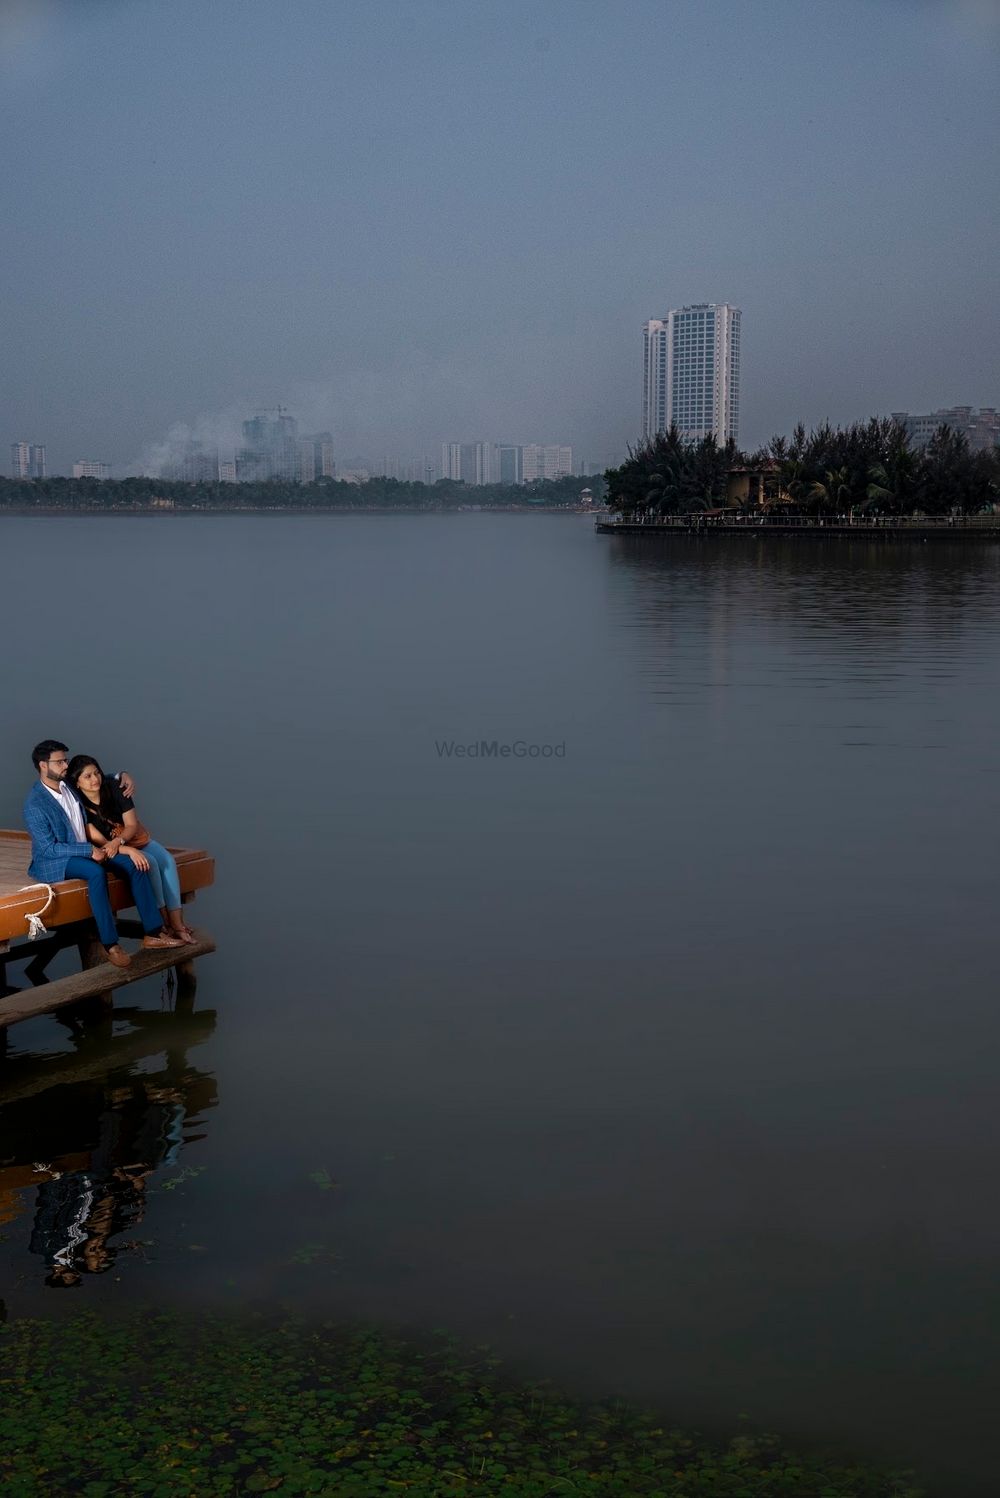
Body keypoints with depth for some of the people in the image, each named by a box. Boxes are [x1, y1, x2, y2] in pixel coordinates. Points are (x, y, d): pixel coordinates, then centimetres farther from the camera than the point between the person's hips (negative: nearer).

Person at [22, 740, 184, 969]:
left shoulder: (69, 783, 3)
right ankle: (111, 945, -33)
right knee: (96, 871, -37)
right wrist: (89, 850, -24)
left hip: (86, 849, 8)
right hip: (54, 860, -8)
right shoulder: (34, 806, -19)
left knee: (133, 863, -12)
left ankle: (152, 934, -12)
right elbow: (49, 848, -21)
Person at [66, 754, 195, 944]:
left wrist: (117, 841, -32)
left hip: (136, 839, 4)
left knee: (167, 860, -24)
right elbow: (100, 842, -21)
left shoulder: (114, 789, -11)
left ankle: (176, 923, -30)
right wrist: (129, 851, -36)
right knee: (149, 862, -31)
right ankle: (163, 922, -26)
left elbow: (132, 825, -11)